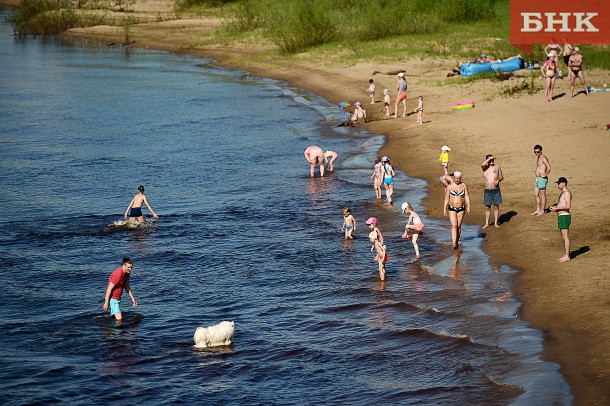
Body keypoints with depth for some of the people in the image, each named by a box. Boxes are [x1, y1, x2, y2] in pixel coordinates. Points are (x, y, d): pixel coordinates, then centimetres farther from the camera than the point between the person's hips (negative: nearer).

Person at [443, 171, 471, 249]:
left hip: (461, 208, 2)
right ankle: (454, 243, -20)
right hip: (452, 208, -2)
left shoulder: (464, 186, 1)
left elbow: (467, 197, 0)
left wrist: (468, 207, -10)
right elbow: (446, 198, -1)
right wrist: (444, 209, -4)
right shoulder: (450, 186, -4)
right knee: (454, 225, -13)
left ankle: (457, 242, 22)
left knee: (459, 226, 7)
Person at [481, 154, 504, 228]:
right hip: (487, 191, 0)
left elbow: (501, 177, 8)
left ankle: (496, 223, 13)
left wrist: (498, 180, -13)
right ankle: (487, 223, 12)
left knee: (496, 206, 4)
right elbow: (482, 165, -23)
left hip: (496, 190, 0)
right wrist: (489, 158, -18)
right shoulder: (485, 167, 2)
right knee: (487, 207, 5)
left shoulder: (497, 167, 4)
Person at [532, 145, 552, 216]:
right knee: (536, 195, 13)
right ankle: (538, 210, 21)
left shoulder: (543, 157, -16)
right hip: (538, 179, 10)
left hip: (542, 179, -10)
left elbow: (549, 168, -26)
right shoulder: (538, 158, 14)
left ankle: (542, 211, 3)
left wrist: (545, 175, -14)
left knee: (542, 195, -2)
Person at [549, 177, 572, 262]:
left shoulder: (567, 193, -15)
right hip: (561, 217, 11)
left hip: (564, 216, -11)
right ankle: (566, 255, 18)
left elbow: (568, 206, -23)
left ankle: (567, 256, -8)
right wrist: (554, 205, 12)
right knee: (563, 237, 13)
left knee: (565, 237, -8)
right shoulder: (563, 192, 17)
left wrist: (557, 208, -21)